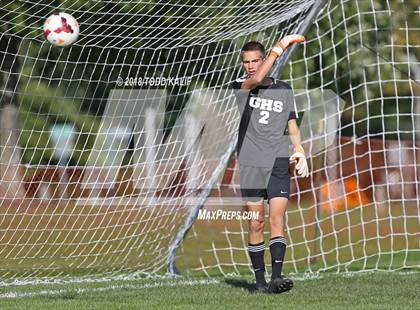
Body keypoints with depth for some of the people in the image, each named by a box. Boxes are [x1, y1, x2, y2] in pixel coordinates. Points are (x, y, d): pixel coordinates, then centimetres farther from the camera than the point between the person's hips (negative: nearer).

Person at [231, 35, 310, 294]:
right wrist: (279, 48, -19)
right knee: (256, 224, 1)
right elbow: (256, 80, -19)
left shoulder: (284, 90, 12)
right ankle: (260, 280, 7)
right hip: (251, 163, -1)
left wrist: (300, 150, 1)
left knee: (277, 219, -12)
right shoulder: (240, 86, 4)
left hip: (279, 163, 1)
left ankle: (277, 276, -22)